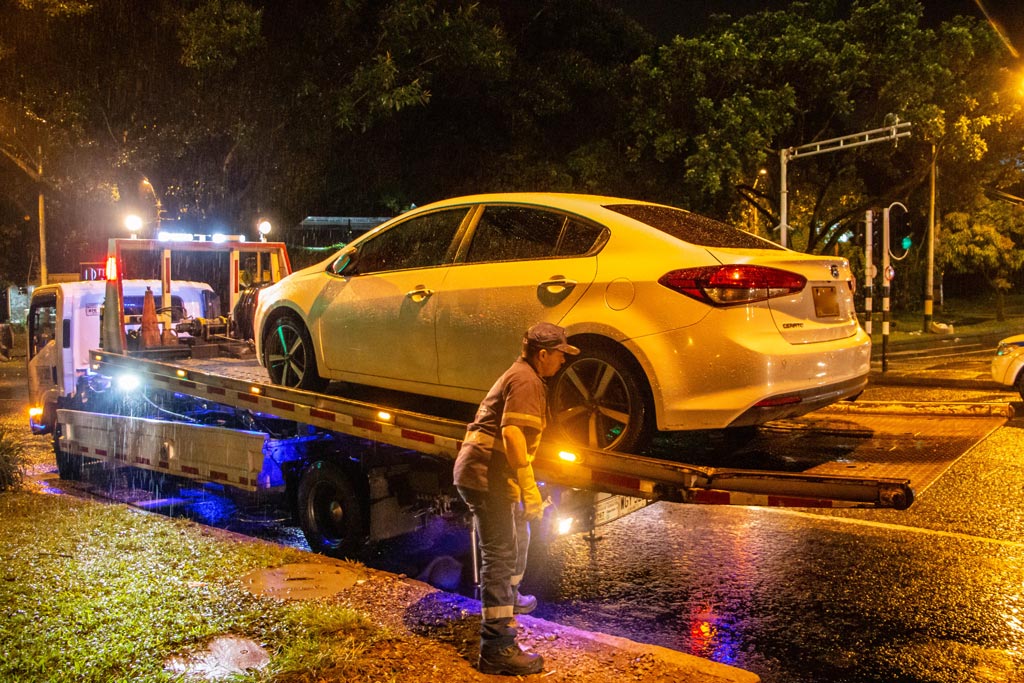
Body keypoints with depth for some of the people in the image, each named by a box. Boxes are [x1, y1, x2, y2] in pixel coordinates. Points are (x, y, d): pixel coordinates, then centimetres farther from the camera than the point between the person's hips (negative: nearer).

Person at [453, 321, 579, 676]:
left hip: (482, 472, 11)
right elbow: (512, 432, -26)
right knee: (500, 555, -10)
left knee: (517, 537, 27)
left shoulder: (518, 375, 21)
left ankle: (508, 598, 49)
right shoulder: (527, 381, -13)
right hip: (487, 476, -11)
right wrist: (529, 487, -27)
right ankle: (497, 649, -8)